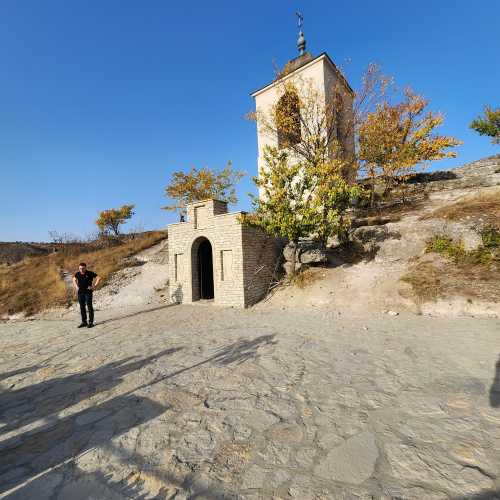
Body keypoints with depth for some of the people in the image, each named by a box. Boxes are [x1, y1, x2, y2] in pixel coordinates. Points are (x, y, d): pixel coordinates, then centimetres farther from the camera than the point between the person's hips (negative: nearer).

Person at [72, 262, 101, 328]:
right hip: (80, 292, 5)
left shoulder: (90, 273, -8)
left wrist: (94, 286, -10)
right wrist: (76, 286, 12)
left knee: (89, 306, -4)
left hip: (88, 292, -5)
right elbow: (74, 279, 26)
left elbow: (99, 278, -7)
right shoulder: (77, 274, 4)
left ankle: (91, 322, 0)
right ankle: (84, 322, 19)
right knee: (82, 307, 9)